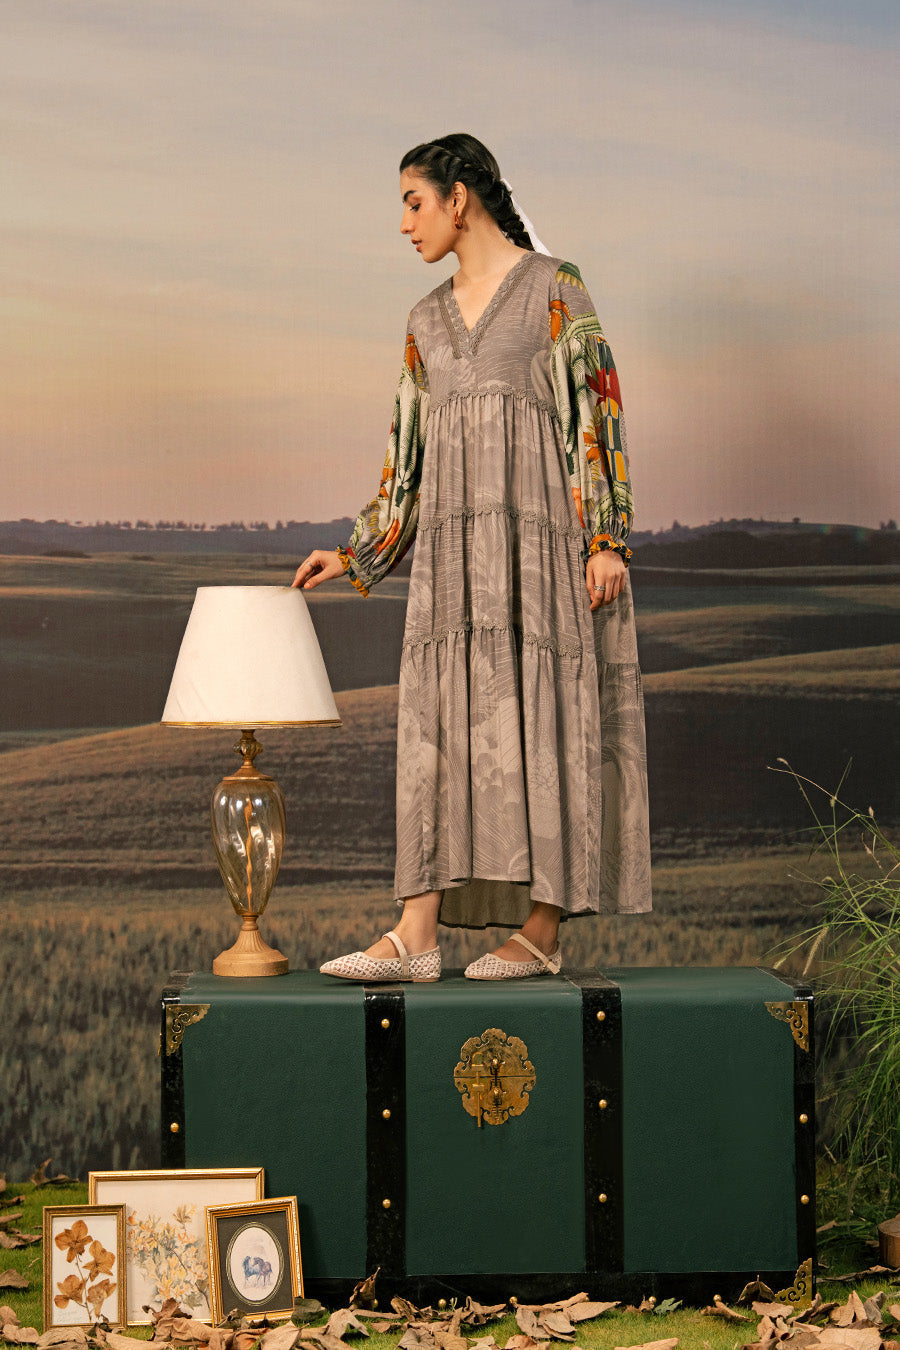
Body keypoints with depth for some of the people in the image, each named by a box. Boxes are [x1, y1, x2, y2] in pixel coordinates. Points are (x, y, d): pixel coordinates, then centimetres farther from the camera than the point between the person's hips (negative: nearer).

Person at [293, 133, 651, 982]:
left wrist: (607, 538, -13)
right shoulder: (428, 322, 17)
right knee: (441, 722, -3)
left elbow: (597, 410, -6)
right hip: (454, 545, 5)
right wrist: (356, 555, 17)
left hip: (541, 533, -5)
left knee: (543, 718, -5)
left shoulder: (555, 288, 0)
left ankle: (542, 932, 0)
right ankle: (415, 938, -8)